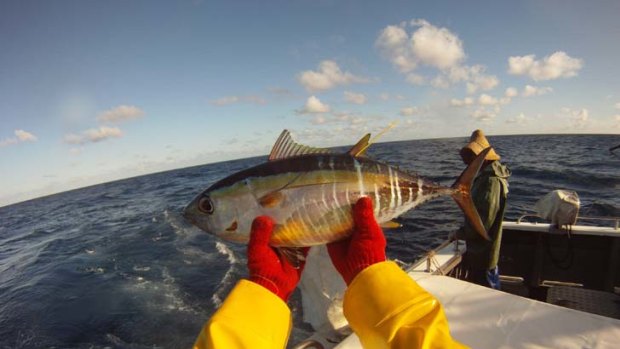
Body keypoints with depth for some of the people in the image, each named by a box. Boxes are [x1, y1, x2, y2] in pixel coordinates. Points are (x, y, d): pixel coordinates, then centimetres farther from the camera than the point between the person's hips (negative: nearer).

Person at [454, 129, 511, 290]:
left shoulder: (491, 180, -22)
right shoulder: (485, 176, 9)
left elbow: (484, 219, -26)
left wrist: (460, 233, -16)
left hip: (483, 252, -10)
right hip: (477, 248, 10)